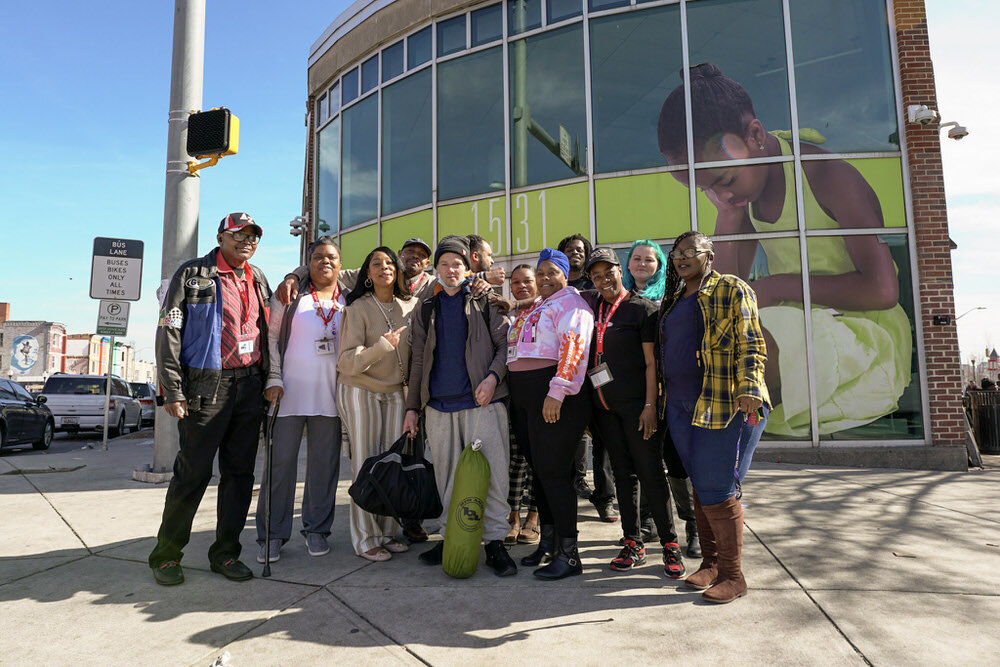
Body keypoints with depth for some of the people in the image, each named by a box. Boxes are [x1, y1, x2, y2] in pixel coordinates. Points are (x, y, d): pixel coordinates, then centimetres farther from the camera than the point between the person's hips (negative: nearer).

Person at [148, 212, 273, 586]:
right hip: (207, 388, -5)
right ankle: (166, 554, 17)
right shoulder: (192, 274, 0)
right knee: (193, 472, 0)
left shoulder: (258, 280, 16)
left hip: (250, 387, 5)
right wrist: (172, 390, -13)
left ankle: (225, 553, 19)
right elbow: (168, 333, -5)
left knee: (240, 472, 8)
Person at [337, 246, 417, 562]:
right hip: (361, 391, -4)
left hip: (395, 391, 4)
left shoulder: (411, 306, 2)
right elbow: (346, 362, -17)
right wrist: (382, 346, -27)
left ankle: (387, 532, 17)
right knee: (365, 464, -2)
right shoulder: (358, 309, -10)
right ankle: (365, 539, 8)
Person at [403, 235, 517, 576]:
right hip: (438, 406, 3)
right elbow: (418, 362, 17)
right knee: (447, 475, 8)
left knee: (492, 472, -5)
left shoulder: (484, 301, 7)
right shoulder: (426, 309, 16)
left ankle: (495, 542, 6)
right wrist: (411, 407, 12)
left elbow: (505, 343, 3)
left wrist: (493, 376, -14)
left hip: (481, 402, -3)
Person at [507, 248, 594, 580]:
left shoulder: (570, 303, -4)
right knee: (539, 470, 12)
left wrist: (557, 393, -25)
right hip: (525, 398, 9)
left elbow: (574, 348, -18)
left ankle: (569, 553, 1)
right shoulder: (533, 308, 24)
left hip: (554, 399, -9)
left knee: (553, 472, -8)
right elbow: (515, 352, 29)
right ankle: (547, 542, 24)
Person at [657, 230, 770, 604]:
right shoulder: (672, 300, 19)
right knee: (700, 487, 11)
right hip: (680, 406, 7)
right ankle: (710, 563, 24)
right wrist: (660, 399, 20)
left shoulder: (731, 289, 0)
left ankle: (732, 575, 8)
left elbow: (749, 344, -9)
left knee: (717, 489, -5)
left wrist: (749, 389, -22)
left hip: (723, 404, -6)